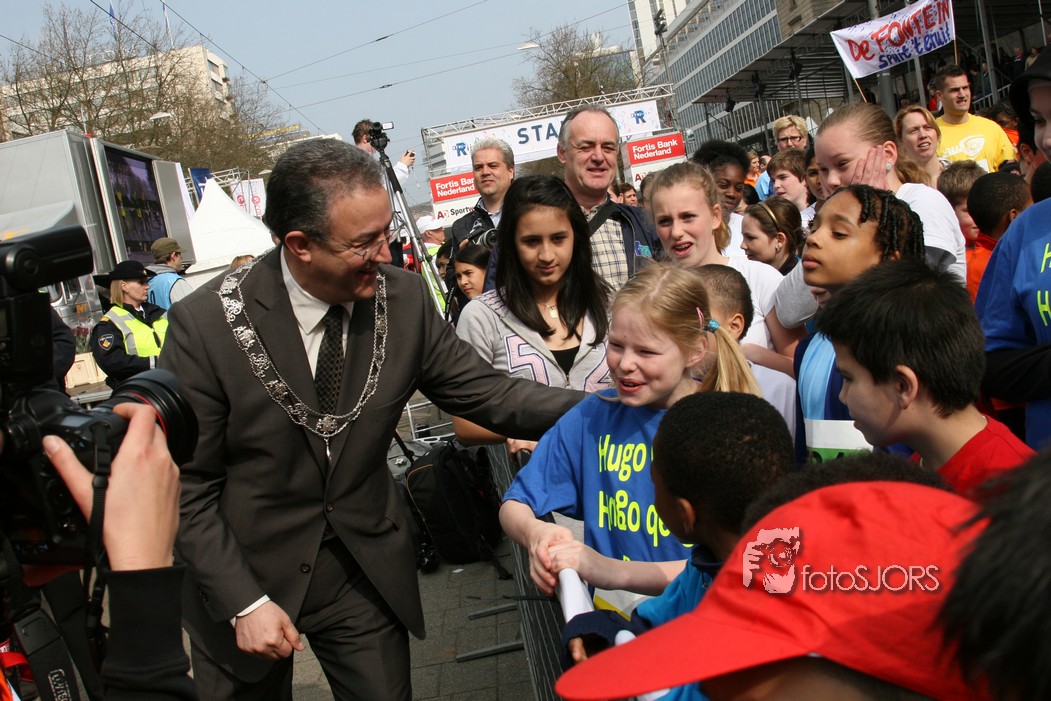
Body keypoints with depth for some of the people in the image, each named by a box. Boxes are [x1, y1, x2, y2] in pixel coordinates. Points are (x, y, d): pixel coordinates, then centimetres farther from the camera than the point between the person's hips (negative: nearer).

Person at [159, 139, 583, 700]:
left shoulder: (403, 297, -11)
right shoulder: (205, 324, -20)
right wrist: (244, 603, -16)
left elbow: (487, 394, -4)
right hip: (247, 576, -2)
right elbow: (187, 486, -13)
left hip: (366, 571, 2)